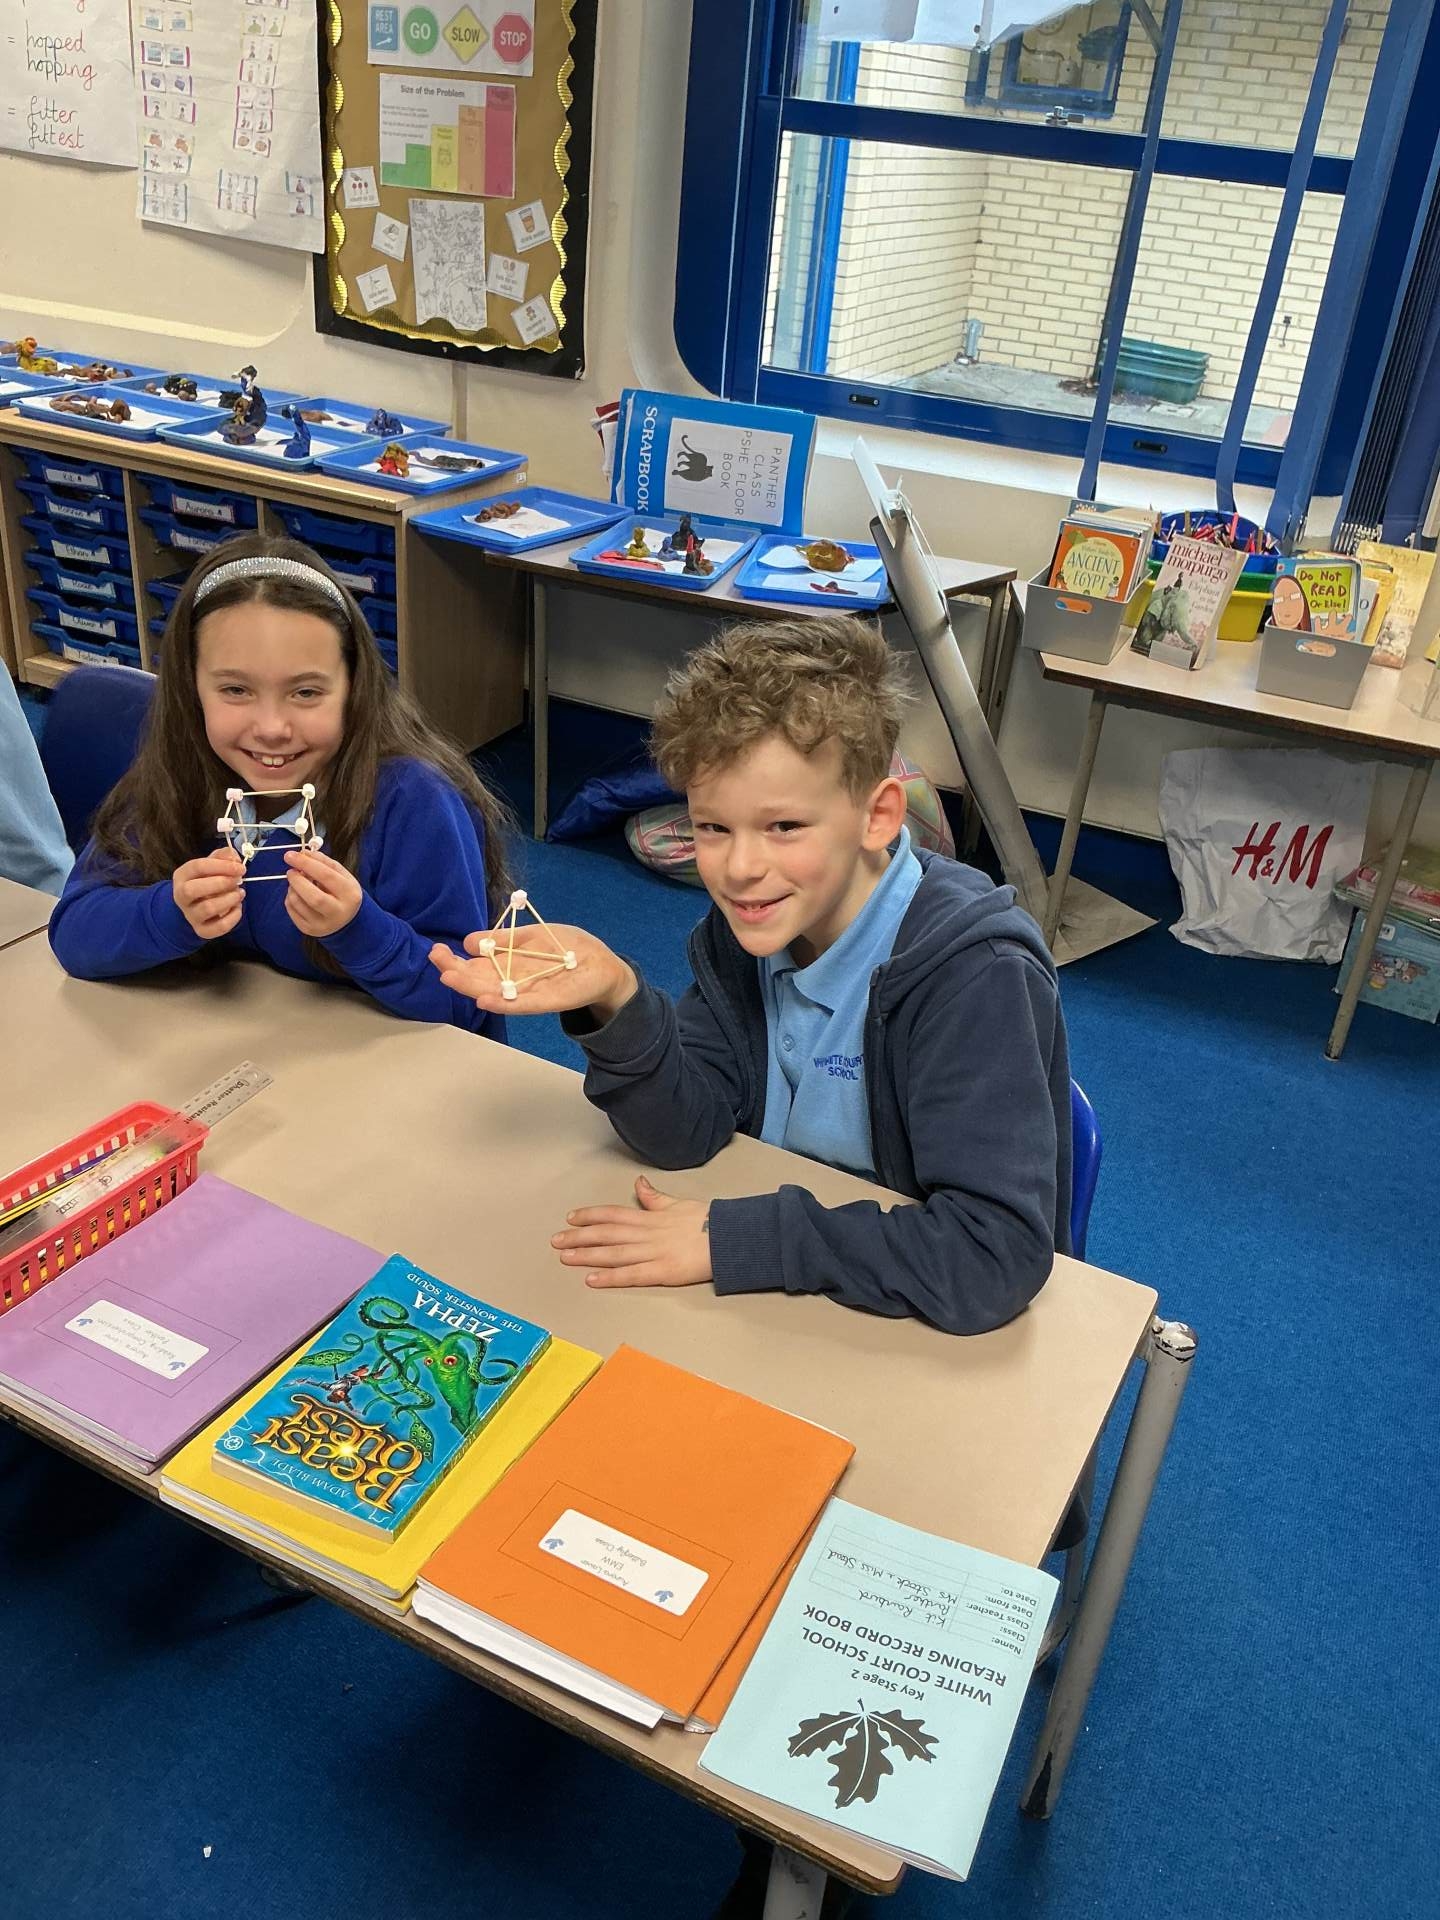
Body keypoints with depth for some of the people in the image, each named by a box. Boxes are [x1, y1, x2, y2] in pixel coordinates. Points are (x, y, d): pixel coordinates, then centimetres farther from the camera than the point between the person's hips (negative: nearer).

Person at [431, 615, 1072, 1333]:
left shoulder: (977, 977, -24)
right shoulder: (747, 924, -6)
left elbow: (994, 1258, -30)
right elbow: (685, 1134, -6)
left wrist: (731, 1239, -25)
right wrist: (615, 1000, -24)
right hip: (778, 1303, 4)